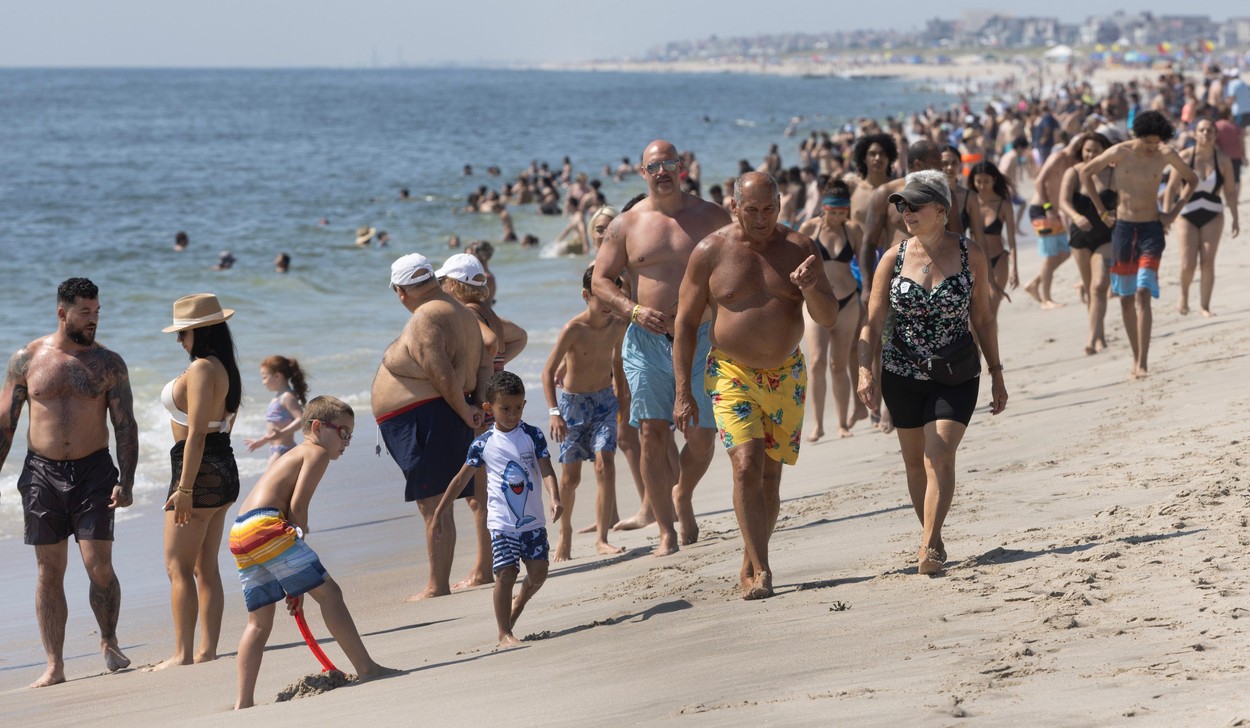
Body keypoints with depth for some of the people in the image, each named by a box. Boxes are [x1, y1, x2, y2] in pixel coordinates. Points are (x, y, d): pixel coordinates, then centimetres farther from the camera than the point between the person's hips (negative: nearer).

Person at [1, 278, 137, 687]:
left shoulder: (108, 363, 1)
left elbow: (125, 426, 0)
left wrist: (126, 481, -9)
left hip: (93, 472, -1)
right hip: (42, 473, 1)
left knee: (99, 566, -8)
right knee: (49, 573, 3)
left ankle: (109, 641, 16)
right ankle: (54, 666, 9)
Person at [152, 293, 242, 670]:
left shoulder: (201, 369, -17)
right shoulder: (226, 370, 13)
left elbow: (196, 433, -22)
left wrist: (185, 488, -22)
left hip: (199, 470, -10)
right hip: (224, 469, 10)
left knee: (178, 567, -4)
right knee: (206, 568, 12)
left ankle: (183, 654, -4)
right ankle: (208, 651, 13)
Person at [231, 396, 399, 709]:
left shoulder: (296, 455, 33)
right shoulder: (316, 452, 4)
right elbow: (297, 507, -8)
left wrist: (295, 586, 27)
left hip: (240, 536, 9)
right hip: (266, 525, -9)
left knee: (259, 622, 13)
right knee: (328, 591, -5)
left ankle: (244, 702, 8)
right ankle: (366, 668, -5)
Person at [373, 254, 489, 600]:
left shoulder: (424, 321, -17)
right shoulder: (461, 312, 14)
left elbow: (444, 377, -23)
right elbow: (484, 364, 17)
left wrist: (464, 411, -10)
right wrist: (478, 404, 9)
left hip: (425, 423, -10)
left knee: (433, 506, -6)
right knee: (436, 505, 13)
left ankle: (438, 586, -3)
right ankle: (440, 582, 17)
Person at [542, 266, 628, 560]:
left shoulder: (618, 326, -5)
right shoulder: (573, 329, -19)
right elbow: (548, 372, -20)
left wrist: (622, 395, 21)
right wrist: (554, 412, -29)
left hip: (605, 400, 3)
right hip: (573, 403, -3)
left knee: (605, 464, -15)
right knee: (571, 475, 5)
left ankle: (602, 539, -14)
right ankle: (565, 532, 30)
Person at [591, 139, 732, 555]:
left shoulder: (710, 217, 3)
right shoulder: (626, 225, 3)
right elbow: (600, 280, 7)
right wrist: (633, 309, -11)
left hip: (701, 338, 0)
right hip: (647, 343, 0)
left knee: (701, 438, 2)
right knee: (653, 435, -6)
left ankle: (683, 497, 33)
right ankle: (666, 532, 1)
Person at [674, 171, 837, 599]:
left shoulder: (798, 249, 0)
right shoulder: (710, 252, -5)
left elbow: (828, 319, -1)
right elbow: (685, 323, 0)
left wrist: (810, 288, -24)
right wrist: (683, 393, -4)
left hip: (786, 375, 3)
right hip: (732, 374, -2)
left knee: (770, 475, 7)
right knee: (747, 466, -18)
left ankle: (749, 569, 21)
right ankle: (761, 572, -16)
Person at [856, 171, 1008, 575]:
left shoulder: (970, 256, -3)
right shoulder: (893, 260, -2)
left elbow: (983, 319, 6)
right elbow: (873, 323, -3)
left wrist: (996, 373, 9)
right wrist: (865, 370, -17)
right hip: (903, 375, 2)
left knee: (939, 455, -17)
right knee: (915, 463, 11)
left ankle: (929, 546, -20)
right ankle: (933, 540, 26)